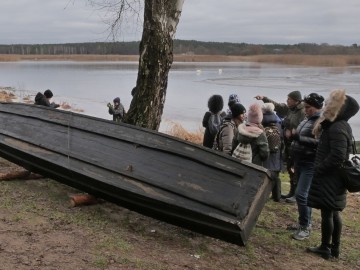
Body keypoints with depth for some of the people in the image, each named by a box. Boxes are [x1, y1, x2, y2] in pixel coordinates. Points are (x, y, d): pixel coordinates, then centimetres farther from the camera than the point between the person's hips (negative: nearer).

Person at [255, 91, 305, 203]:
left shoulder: (302, 112, -18)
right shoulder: (288, 109, 8)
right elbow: (276, 105, 17)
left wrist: (292, 132, -19)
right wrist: (264, 98, 11)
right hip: (288, 144, 9)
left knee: (296, 170, -2)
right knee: (290, 169, 16)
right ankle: (292, 192, 27)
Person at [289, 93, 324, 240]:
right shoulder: (307, 120, 13)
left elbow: (320, 143, -28)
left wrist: (299, 138, -28)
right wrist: (294, 136, 9)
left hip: (310, 164, -9)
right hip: (300, 161, 9)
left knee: (301, 194, -11)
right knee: (304, 194, 16)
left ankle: (305, 227, 1)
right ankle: (304, 222, 28)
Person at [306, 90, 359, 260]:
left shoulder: (336, 128, -21)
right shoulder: (339, 125, 11)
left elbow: (337, 156, -28)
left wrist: (318, 169, -18)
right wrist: (320, 169, 12)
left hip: (329, 179, -10)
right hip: (335, 178, 10)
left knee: (327, 213, 1)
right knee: (334, 213, 16)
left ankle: (325, 248, 13)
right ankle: (335, 248, 25)